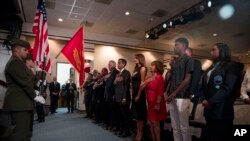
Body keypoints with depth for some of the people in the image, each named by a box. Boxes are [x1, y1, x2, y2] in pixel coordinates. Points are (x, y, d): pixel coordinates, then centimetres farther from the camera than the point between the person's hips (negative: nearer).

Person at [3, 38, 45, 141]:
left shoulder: (18, 62, 21)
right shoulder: (15, 62, -12)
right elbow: (24, 82, -18)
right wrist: (35, 96, -12)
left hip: (21, 103, 10)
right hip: (19, 103, -10)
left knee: (24, 132, 14)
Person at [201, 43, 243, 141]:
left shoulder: (232, 66, -5)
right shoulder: (211, 68, 20)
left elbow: (227, 88, -17)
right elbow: (204, 86, 13)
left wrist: (210, 102, -17)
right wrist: (204, 99, -4)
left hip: (221, 110, -7)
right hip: (209, 109, 7)